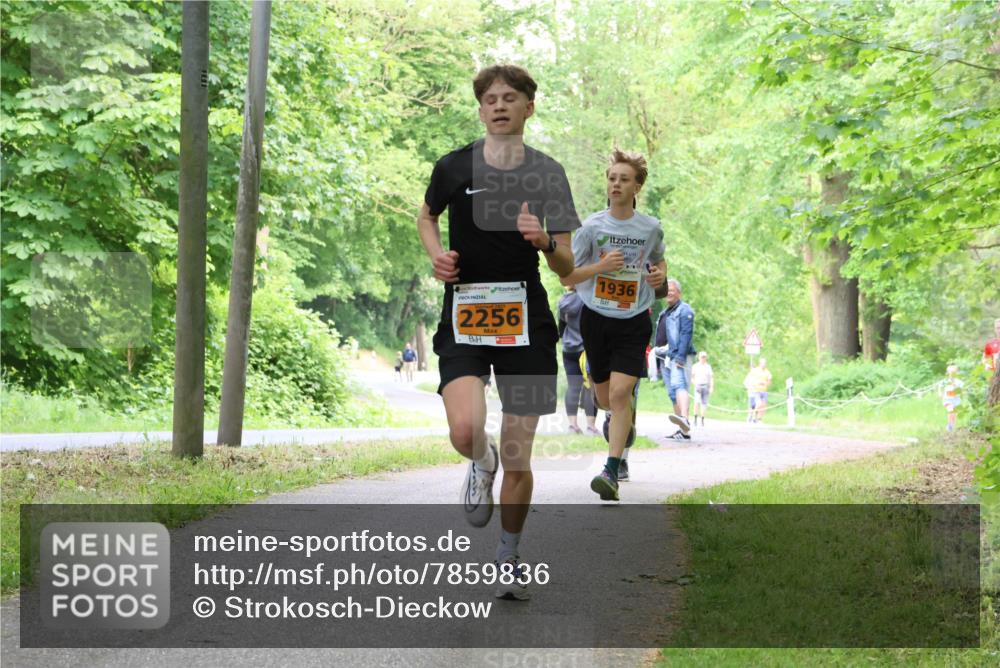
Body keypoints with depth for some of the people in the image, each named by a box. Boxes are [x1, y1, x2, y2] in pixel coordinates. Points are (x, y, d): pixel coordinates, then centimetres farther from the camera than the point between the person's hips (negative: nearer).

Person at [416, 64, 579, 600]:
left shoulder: (546, 173, 1)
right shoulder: (454, 167, 1)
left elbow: (567, 269, 2)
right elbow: (426, 216, 23)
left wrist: (544, 241, -20)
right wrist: (437, 256, 2)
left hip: (526, 319, 1)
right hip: (464, 315, 0)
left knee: (518, 460, 2)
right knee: (466, 430, -25)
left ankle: (509, 556, 26)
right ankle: (481, 463, 13)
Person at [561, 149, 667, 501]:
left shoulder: (651, 228, 0)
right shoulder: (592, 226, -5)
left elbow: (659, 259, 22)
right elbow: (566, 277, -2)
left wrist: (659, 274, -1)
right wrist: (601, 266, -18)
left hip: (634, 321, -1)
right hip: (596, 318, 1)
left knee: (620, 393, -18)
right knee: (605, 399, 12)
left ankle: (612, 471, -17)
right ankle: (623, 417, 50)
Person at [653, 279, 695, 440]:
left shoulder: (684, 310, -4)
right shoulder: (664, 313, 25)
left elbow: (687, 334, -15)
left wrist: (680, 356, -24)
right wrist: (657, 352, 20)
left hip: (678, 356, -9)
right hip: (665, 358, 9)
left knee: (679, 385, -29)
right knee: (672, 393, 6)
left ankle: (684, 419, -48)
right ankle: (683, 431, 7)